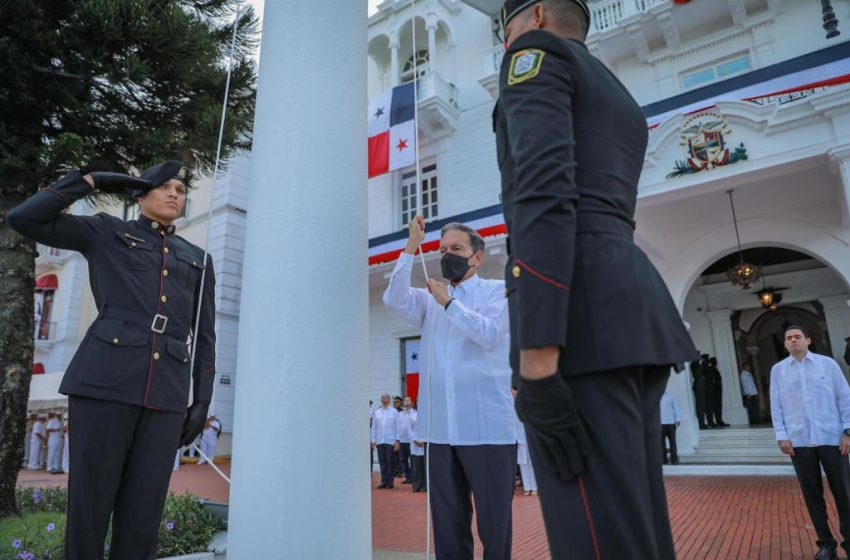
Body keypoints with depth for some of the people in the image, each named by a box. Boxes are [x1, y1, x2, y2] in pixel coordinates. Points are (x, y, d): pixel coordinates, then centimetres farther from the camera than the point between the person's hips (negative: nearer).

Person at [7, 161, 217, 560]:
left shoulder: (198, 261, 22)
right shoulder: (106, 232, 16)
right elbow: (22, 219, 4)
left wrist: (202, 402, 7)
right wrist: (91, 181, 7)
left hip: (165, 392, 3)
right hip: (108, 379, -2)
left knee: (143, 508, 3)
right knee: (91, 499, 0)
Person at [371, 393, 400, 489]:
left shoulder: (394, 412, 2)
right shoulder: (376, 412, 10)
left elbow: (397, 426, -1)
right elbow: (374, 427, 10)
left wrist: (397, 440, -6)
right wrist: (373, 440, 5)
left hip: (390, 441, -3)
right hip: (379, 441, 3)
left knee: (390, 462, 0)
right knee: (382, 462, 6)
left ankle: (390, 481, 8)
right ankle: (384, 481, 13)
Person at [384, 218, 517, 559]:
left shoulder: (497, 291, 5)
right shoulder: (430, 299, 16)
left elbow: (489, 335, -13)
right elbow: (394, 299, -3)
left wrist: (449, 303, -7)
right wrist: (411, 247, -8)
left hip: (487, 428, -4)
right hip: (442, 428, 4)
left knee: (494, 521, 3)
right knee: (447, 523, 11)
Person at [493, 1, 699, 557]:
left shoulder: (538, 52, 6)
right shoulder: (623, 105, 32)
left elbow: (543, 188, -13)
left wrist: (535, 354, -20)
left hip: (578, 308, -9)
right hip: (636, 307, 9)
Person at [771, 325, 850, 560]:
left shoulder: (827, 363, 4)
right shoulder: (778, 370, 7)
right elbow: (776, 405, 5)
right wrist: (781, 436, -2)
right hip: (799, 441, 1)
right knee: (812, 494, 7)